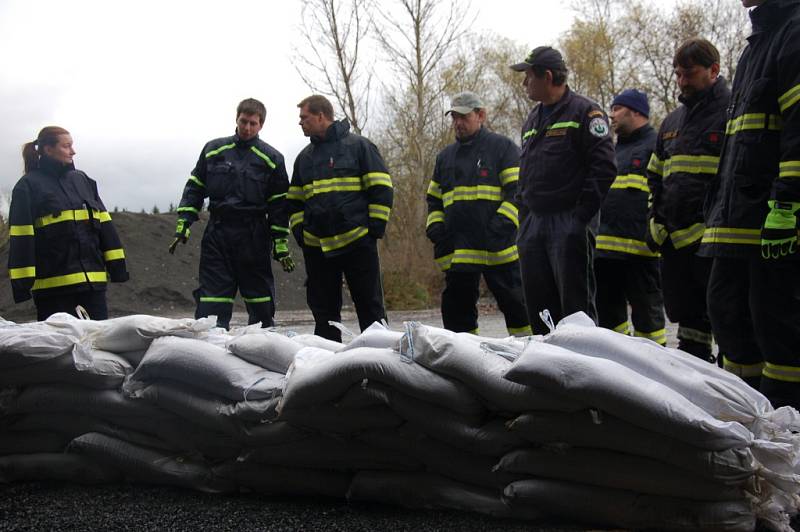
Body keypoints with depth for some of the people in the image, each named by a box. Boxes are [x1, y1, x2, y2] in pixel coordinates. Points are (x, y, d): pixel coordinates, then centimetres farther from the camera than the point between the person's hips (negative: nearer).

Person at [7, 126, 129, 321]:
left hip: (93, 280, 5)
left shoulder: (82, 180, 16)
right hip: (53, 285, -5)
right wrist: (22, 280, -13)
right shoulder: (29, 185, -1)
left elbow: (104, 224, 14)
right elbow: (21, 237, -7)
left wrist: (116, 264, 6)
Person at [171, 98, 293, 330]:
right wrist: (183, 225, 3)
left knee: (261, 304, 4)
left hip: (254, 236, -1)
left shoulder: (272, 158, 5)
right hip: (217, 233, 1)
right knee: (211, 299, -2)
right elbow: (194, 188, 13)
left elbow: (279, 204, 5)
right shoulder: (214, 150, 9)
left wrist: (281, 244, -1)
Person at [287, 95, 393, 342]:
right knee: (324, 311, 9)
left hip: (358, 242, -5)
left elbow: (381, 189, -2)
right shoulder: (305, 157, 18)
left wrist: (376, 227, -8)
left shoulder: (358, 146, 2)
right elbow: (295, 200, 23)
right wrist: (299, 230, 8)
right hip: (316, 246, 5)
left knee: (370, 307, 0)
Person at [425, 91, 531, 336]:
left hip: (498, 246, -5)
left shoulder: (502, 146, 4)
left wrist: (502, 223, -16)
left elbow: (518, 190, -3)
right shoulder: (445, 156, 21)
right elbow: (434, 199, 26)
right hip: (457, 250, 5)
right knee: (456, 305, 8)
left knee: (514, 302, -3)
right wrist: (435, 227, 8)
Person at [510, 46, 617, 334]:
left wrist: (581, 215, -16)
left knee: (575, 305, -7)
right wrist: (523, 216, 15)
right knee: (538, 307, 9)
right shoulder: (533, 119, 21)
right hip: (533, 224, 8)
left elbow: (604, 167, -12)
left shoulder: (584, 111, -4)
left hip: (569, 225, -8)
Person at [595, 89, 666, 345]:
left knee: (646, 310, -1)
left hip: (639, 247, -8)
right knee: (608, 310, 12)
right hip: (604, 246, 8)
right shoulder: (614, 148, 24)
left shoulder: (656, 145, -2)